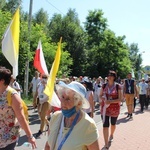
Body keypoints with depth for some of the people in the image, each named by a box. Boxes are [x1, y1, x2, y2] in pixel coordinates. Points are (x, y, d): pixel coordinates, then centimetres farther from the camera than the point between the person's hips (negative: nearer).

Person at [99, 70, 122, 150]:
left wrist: (110, 101, -24)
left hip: (114, 108, -1)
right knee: (105, 125, -5)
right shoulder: (104, 85, -1)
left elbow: (120, 99, -11)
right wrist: (103, 98, -16)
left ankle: (111, 135, 50)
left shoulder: (118, 86, -9)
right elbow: (100, 96, 7)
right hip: (105, 107, 1)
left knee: (113, 124, 20)